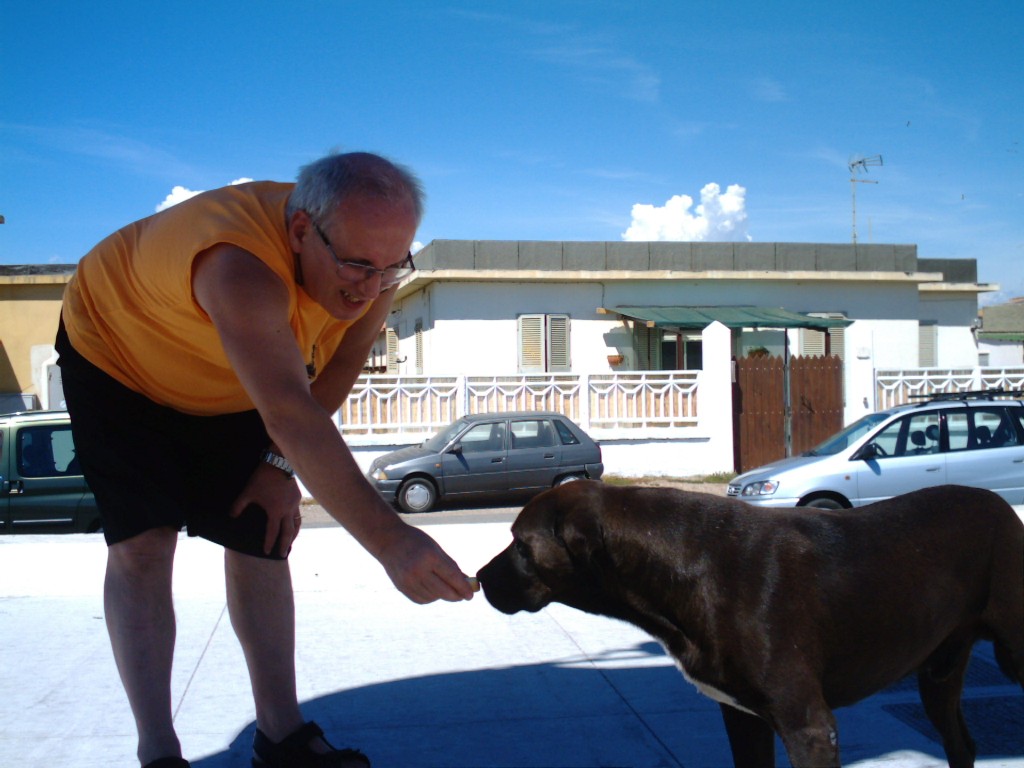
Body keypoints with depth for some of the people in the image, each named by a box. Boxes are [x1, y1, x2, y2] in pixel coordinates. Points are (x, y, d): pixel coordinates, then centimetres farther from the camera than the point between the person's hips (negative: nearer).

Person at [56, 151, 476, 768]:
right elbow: (292, 416, -56)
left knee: (261, 540, 0)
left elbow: (340, 368, -7)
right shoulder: (242, 268, -45)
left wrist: (282, 464, -10)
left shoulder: (375, 257, -23)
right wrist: (389, 539, -63)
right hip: (116, 357, -5)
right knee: (141, 545, -14)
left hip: (231, 390, 5)